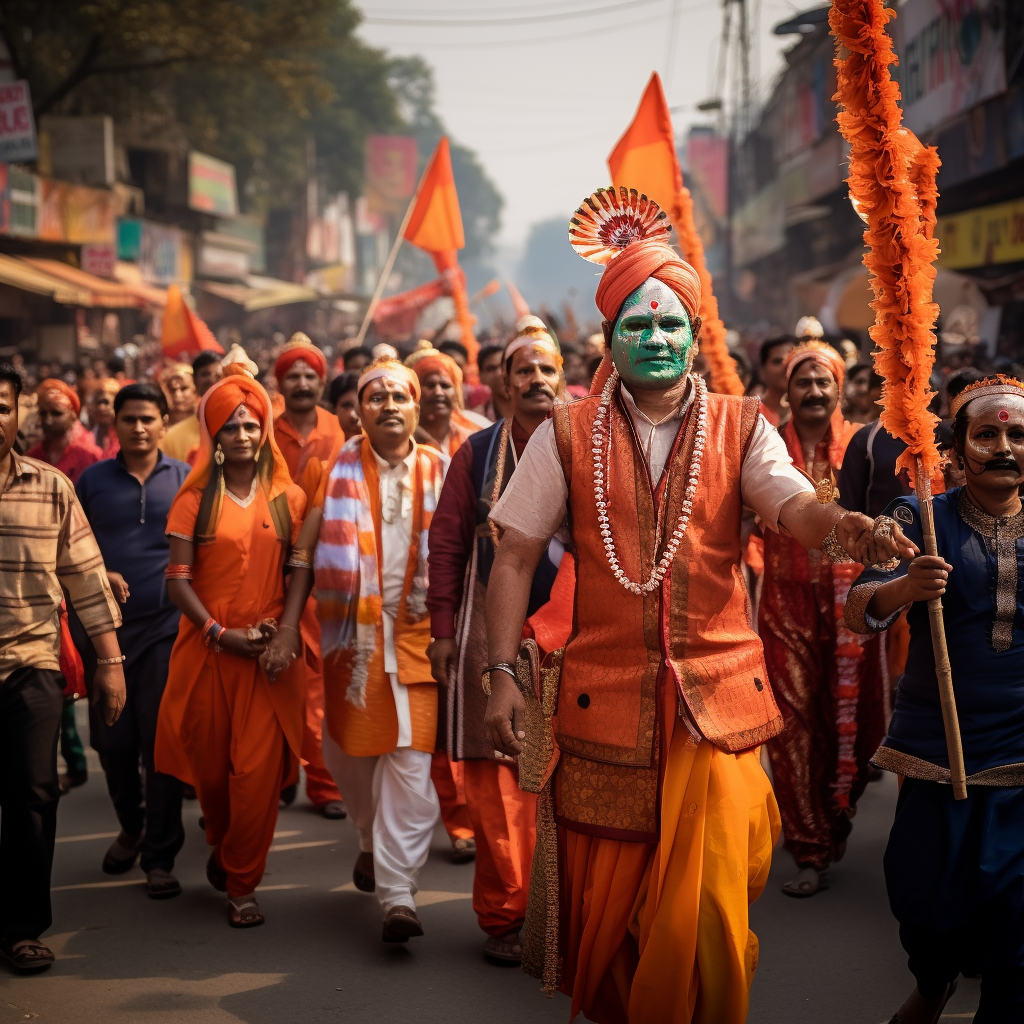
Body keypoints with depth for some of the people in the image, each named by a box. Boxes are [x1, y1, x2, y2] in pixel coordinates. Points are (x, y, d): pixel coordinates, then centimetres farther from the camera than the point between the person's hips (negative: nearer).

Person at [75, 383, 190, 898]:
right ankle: (131, 827, 32)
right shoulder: (92, 480, 7)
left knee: (161, 742, -2)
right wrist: (98, 576, -9)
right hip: (108, 627, 2)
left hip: (166, 628, -1)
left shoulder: (185, 480, 5)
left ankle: (160, 856, 8)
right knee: (113, 740, 7)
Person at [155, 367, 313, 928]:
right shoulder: (194, 500, 3)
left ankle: (242, 883, 8)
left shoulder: (288, 498, 7)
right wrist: (220, 633, -11)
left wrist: (285, 634, -12)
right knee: (210, 764, 8)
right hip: (208, 647, 0)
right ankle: (221, 846, 38)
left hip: (271, 649, 0)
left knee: (258, 769, -6)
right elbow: (178, 578, -2)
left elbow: (301, 571, 2)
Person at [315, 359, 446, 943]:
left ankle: (399, 893, -8)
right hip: (355, 631, 1)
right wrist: (337, 613, -1)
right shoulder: (342, 469, 4)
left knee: (412, 758, -9)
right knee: (349, 751, 11)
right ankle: (374, 839, 41)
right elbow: (329, 553, 6)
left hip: (417, 630, -1)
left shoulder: (440, 471, 5)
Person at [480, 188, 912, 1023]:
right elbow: (516, 557, 3)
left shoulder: (739, 428, 3)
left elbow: (793, 504, -14)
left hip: (717, 697, 0)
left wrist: (842, 525, -37)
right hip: (605, 696, 0)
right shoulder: (568, 435, 2)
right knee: (603, 901, 9)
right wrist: (503, 673, -4)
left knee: (707, 907, -2)